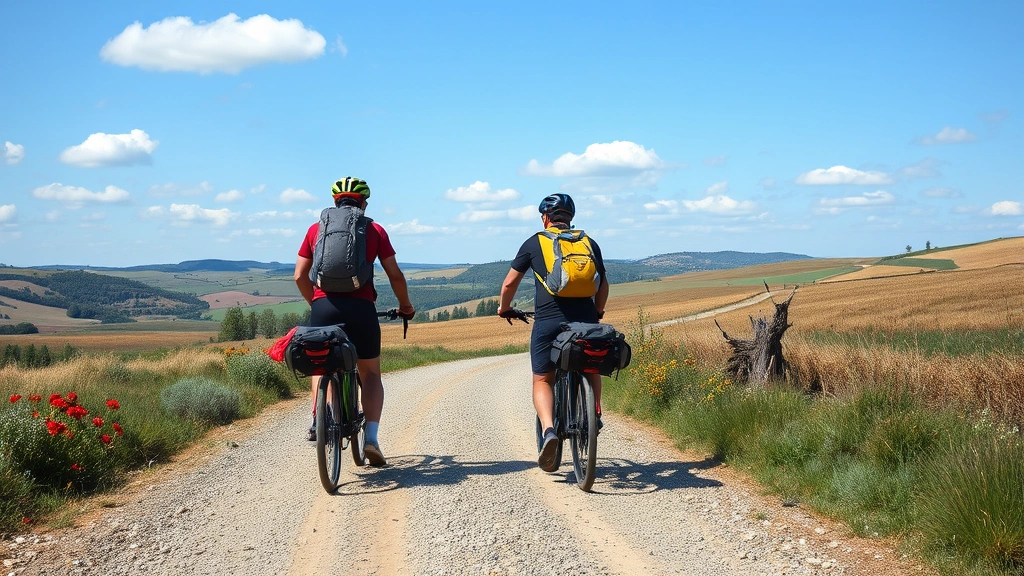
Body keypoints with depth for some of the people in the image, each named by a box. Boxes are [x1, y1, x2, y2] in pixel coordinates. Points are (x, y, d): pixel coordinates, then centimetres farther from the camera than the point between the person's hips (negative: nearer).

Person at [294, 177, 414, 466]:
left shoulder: (316, 229, 15)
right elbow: (395, 275, 8)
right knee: (370, 373, 15)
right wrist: (406, 306, 24)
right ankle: (371, 438, 2)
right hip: (360, 307, -1)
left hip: (324, 306, 1)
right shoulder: (374, 230, 11)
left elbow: (300, 277, 13)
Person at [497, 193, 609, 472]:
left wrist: (504, 308, 31)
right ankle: (594, 414, 10)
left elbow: (509, 284, 12)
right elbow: (603, 285, 21)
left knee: (543, 379, 8)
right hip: (585, 319, 2)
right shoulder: (589, 243, 17)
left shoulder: (535, 243, 10)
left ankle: (548, 429, -14)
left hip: (548, 320, -2)